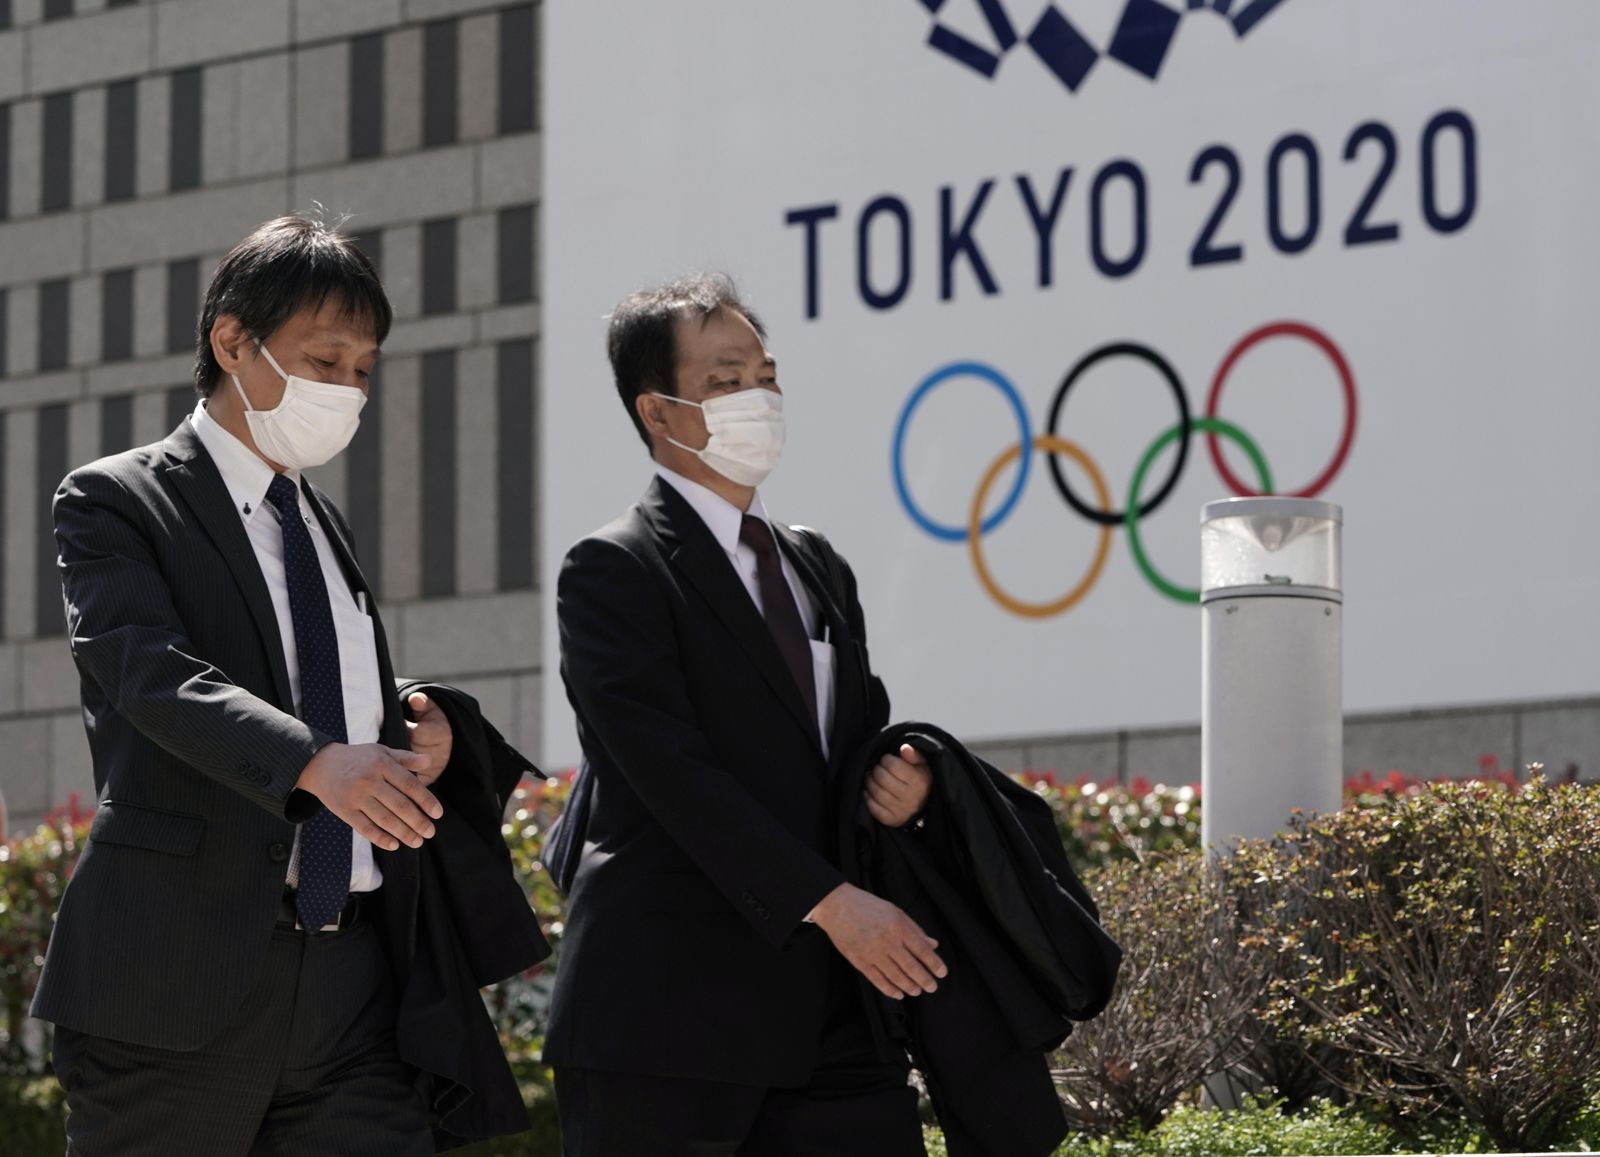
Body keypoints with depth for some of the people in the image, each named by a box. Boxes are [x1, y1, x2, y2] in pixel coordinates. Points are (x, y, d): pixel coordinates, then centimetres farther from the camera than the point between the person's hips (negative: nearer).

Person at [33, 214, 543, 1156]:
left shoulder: (326, 526, 22)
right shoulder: (116, 503, 0)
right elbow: (154, 673, -18)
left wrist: (424, 736, 5)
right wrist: (318, 762, -35)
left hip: (355, 977, 6)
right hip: (182, 974, -6)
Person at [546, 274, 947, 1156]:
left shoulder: (816, 568, 20)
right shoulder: (613, 572, -4)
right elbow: (674, 770, -14)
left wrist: (903, 782, -2)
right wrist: (831, 904, -20)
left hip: (832, 1015, 7)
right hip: (669, 1016, -7)